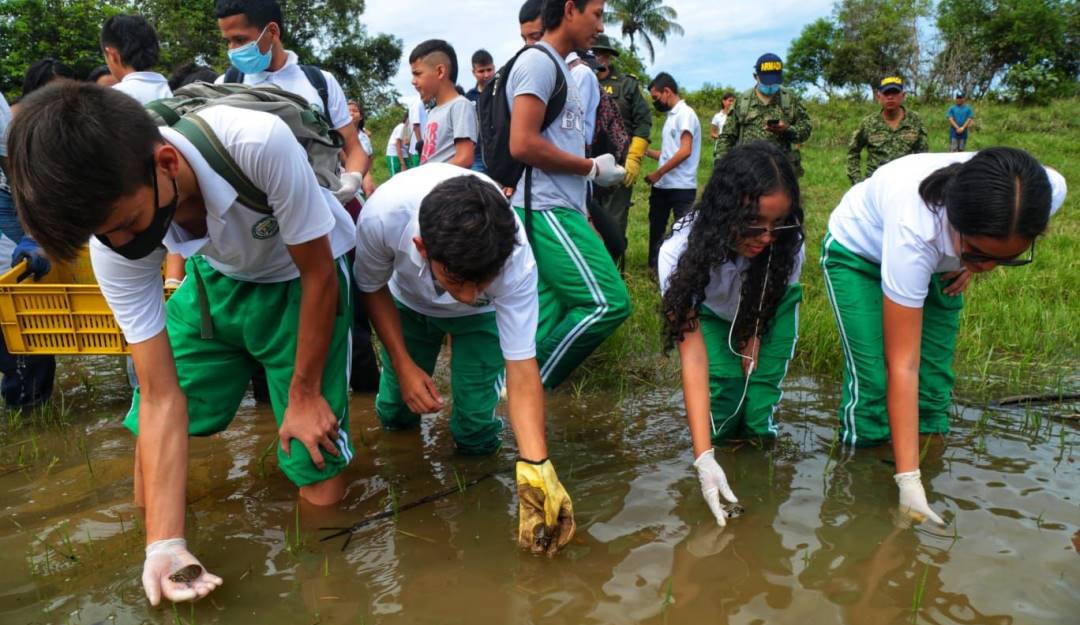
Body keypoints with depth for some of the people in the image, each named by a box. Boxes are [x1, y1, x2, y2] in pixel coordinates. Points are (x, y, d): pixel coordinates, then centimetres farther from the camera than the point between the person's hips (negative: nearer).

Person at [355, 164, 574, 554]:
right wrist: (403, 365, -22)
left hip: (480, 316, -1)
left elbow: (522, 370, -37)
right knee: (395, 415, 4)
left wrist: (535, 468, -46)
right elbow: (372, 287, -17)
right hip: (408, 302, 2)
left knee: (476, 434, -10)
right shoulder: (383, 215, -41)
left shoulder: (515, 260, -42)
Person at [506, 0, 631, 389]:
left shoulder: (557, 67, 21)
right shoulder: (538, 62, -9)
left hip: (558, 211, 10)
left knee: (549, 317, 8)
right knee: (609, 303, -12)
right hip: (547, 212, -10)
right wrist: (592, 168, -10)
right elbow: (523, 145, -19)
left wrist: (584, 209, 13)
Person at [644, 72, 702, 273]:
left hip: (681, 187, -9)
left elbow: (685, 151, -18)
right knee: (656, 229, 14)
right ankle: (654, 268, 25)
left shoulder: (685, 113, -8)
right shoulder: (670, 116, 17)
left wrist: (658, 173, -16)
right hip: (662, 186, 9)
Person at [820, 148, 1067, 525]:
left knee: (936, 378, -2)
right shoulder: (913, 229, -45)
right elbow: (902, 366, -40)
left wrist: (971, 264, -13)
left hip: (940, 259, 5)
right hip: (858, 251, -4)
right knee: (873, 379, -13)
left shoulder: (1051, 191, -32)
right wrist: (908, 480, -41)